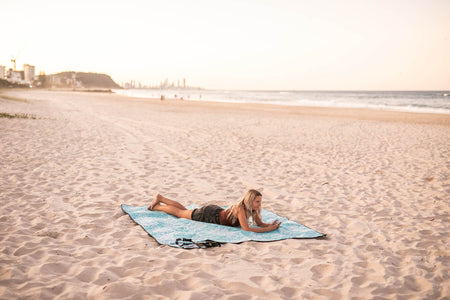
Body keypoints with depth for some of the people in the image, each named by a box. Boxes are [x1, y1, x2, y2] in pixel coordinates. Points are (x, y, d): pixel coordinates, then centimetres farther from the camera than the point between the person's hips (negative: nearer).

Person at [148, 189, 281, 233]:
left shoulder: (253, 209, -15)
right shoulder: (240, 208, -38)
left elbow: (260, 223, -8)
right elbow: (245, 228, -44)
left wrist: (270, 225, -28)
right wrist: (267, 230, -44)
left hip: (217, 212, 7)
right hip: (208, 215, -7)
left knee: (184, 210, 26)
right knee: (180, 212, 15)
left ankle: (160, 198, 42)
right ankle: (157, 206, 36)